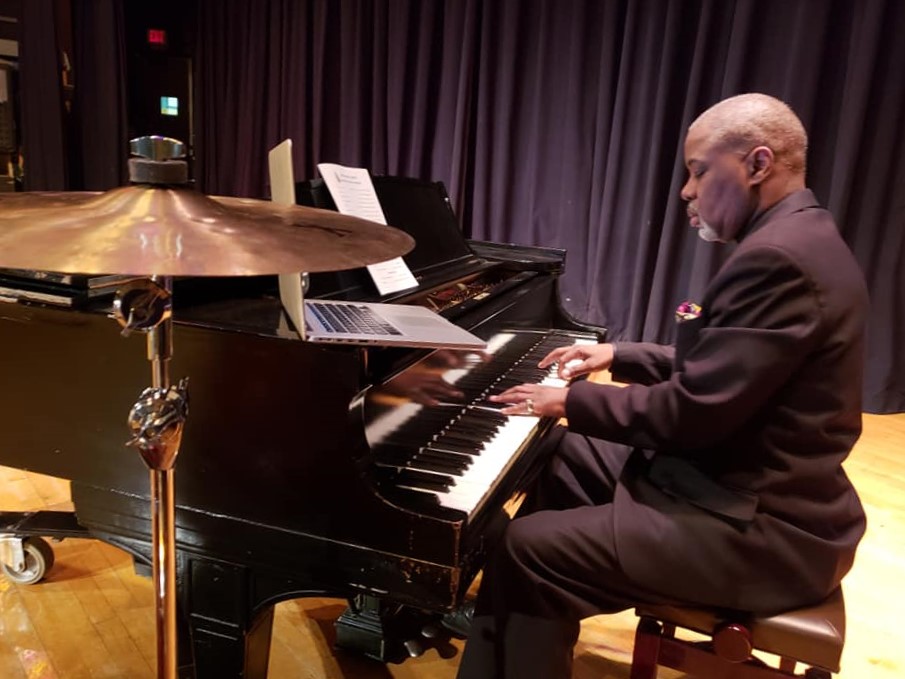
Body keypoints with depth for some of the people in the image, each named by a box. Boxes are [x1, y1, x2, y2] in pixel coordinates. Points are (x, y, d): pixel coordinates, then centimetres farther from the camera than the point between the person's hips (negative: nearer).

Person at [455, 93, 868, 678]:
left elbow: (694, 411, -26)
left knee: (528, 550, -16)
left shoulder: (778, 258, -24)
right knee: (558, 460, 16)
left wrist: (572, 400, -13)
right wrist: (619, 356, 13)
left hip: (763, 528, -11)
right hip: (751, 480, 11)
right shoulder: (795, 238, 10)